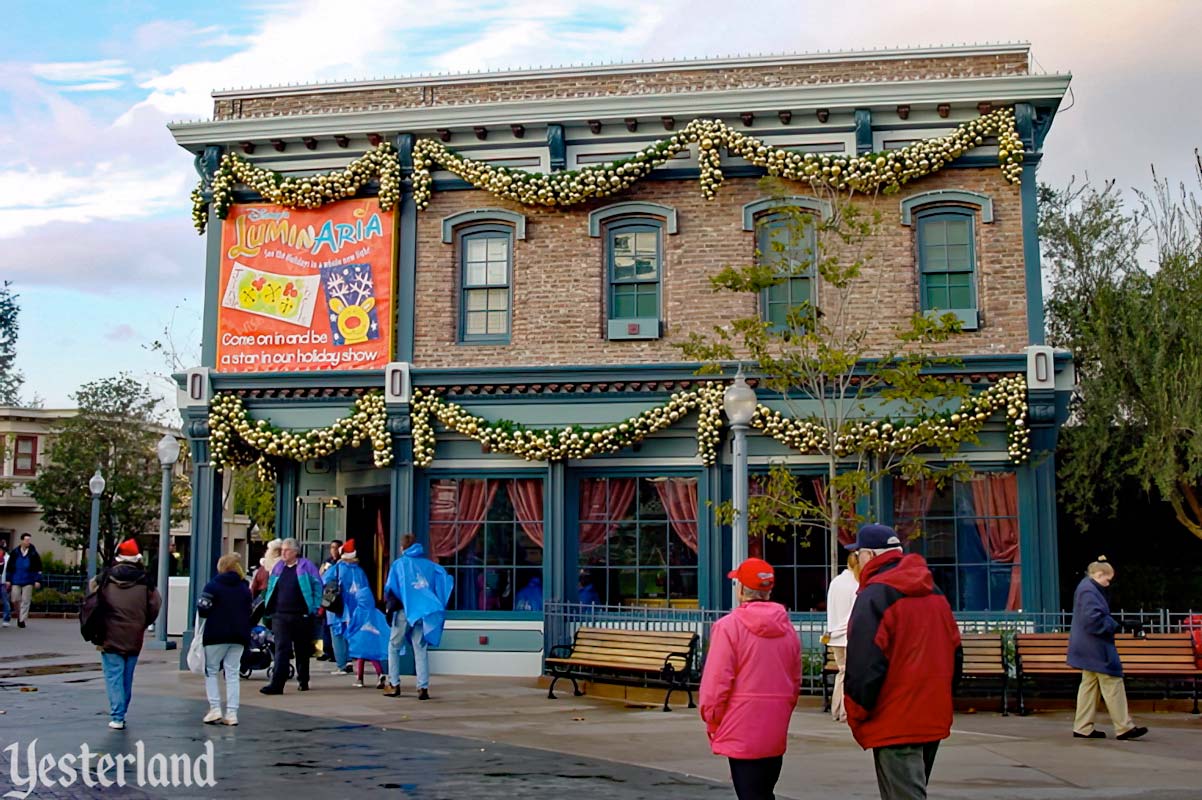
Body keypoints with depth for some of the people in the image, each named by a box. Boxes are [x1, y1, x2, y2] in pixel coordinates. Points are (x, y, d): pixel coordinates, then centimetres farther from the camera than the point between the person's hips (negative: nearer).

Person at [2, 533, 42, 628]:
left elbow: (38, 568, 1)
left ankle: (22, 620, 1)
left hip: (28, 581, -1)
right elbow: (9, 567, 7)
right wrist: (8, 580, 5)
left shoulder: (33, 554, 0)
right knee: (15, 599, 0)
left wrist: (37, 580, -5)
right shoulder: (15, 553, 2)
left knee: (25, 601, -3)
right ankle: (19, 615, 23)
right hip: (16, 581, 1)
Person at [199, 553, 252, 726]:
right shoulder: (245, 588, 8)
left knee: (210, 671, 10)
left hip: (216, 635, -4)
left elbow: (203, 610, -13)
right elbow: (249, 613, 10)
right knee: (232, 674, 7)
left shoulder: (213, 585, -8)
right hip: (239, 637, 4)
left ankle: (215, 708, 0)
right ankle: (231, 713, 3)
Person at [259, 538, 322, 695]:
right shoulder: (278, 567, 10)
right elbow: (270, 588, 19)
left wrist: (314, 607, -7)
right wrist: (268, 606, 10)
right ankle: (276, 684, -14)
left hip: (301, 616, -2)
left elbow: (317, 586, -1)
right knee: (281, 649, -8)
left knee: (302, 651, 10)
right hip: (280, 616, 2)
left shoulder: (306, 566, -2)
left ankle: (303, 681, 25)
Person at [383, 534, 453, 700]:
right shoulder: (429, 565, 7)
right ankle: (423, 687, -2)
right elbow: (446, 579, -2)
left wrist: (390, 604, 11)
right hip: (423, 612, 2)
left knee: (394, 647, 13)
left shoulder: (399, 564, 0)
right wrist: (438, 603, 4)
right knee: (421, 650, 6)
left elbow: (390, 589, -6)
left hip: (404, 611, -2)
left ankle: (394, 685, 11)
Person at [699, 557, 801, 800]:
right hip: (776, 731, 6)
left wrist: (712, 721, -1)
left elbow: (717, 681, -13)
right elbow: (796, 681, 11)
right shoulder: (786, 627, 6)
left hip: (742, 729, -6)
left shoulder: (728, 626, -12)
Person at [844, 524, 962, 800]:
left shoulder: (873, 596, -14)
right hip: (935, 719, 8)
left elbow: (865, 666, -18)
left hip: (895, 724, -8)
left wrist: (856, 714, -6)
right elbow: (955, 653, 16)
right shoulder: (934, 592, 12)